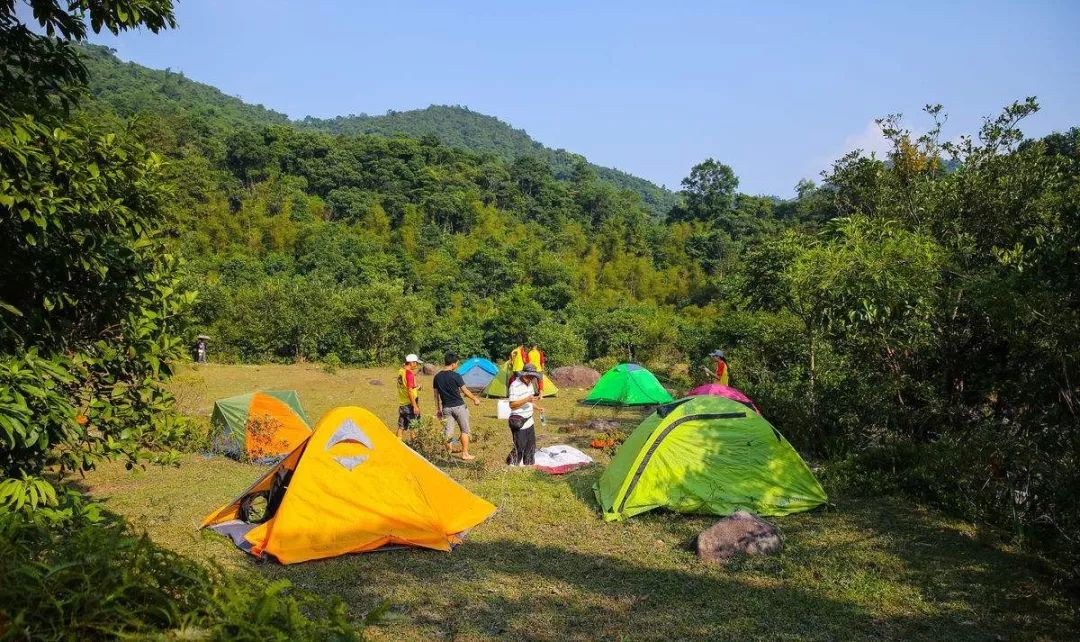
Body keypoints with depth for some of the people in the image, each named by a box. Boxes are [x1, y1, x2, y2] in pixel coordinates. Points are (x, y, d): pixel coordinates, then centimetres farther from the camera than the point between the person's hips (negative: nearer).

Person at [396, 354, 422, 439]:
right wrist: (415, 406, -20)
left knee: (401, 427, 12)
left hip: (401, 403, 8)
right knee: (413, 427, 0)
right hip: (410, 404, -8)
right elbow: (410, 391, -21)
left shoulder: (400, 371, 9)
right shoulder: (409, 373, -17)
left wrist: (416, 388, 16)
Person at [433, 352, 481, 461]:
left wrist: (437, 409, 15)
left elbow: (436, 394, 7)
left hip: (446, 407, 4)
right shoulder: (455, 376, -15)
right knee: (464, 431, 8)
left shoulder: (437, 377, 1)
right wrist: (475, 399, 7)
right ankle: (465, 454, 11)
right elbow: (465, 391, -9)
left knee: (447, 431, 9)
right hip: (459, 406, -4)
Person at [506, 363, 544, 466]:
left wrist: (537, 408, 7)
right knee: (519, 446, -5)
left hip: (529, 421, 9)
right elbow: (512, 405, -23)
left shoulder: (529, 383, 9)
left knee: (531, 445, 16)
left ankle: (527, 463, 29)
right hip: (519, 422, -9)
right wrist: (527, 399, -30)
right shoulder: (515, 385, -19)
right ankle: (512, 464, 9)